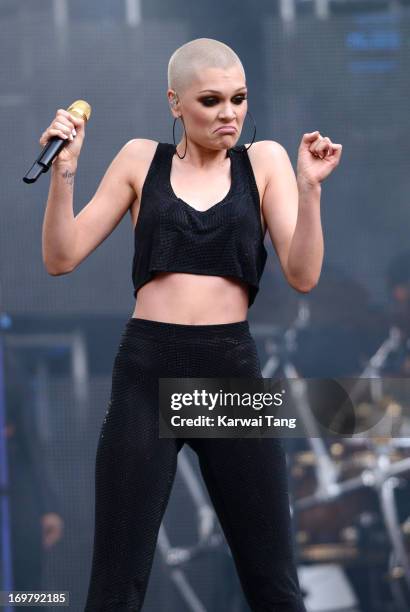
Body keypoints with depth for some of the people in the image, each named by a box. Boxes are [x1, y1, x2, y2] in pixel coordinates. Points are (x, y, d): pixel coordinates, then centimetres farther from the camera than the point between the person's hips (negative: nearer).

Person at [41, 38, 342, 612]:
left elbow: (303, 275, -3)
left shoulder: (264, 161, 6)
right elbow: (62, 258, 5)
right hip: (147, 370, 0)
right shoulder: (142, 160, 7)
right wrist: (64, 173, -9)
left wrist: (309, 187, -16)